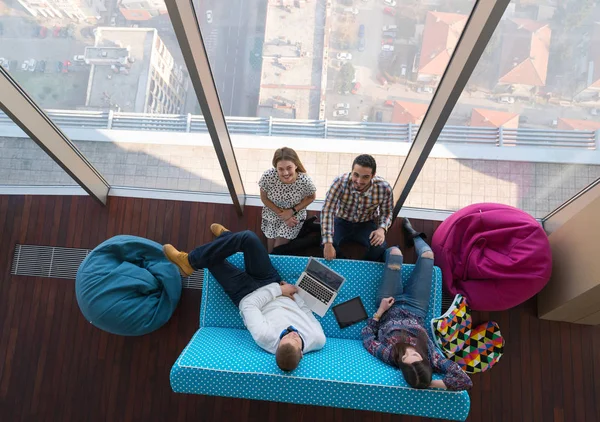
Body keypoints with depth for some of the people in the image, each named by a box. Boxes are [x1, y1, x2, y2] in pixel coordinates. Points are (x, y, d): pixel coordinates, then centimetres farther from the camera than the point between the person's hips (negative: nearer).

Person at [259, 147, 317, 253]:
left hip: (294, 216, -1)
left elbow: (310, 198, -9)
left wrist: (292, 211, -20)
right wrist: (281, 213, -17)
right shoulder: (267, 176, -33)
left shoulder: (305, 181, -33)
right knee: (270, 251, 14)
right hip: (273, 214, 2)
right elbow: (264, 198, -12)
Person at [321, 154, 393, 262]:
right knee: (326, 244, -28)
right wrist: (328, 244, -39)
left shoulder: (384, 188, -24)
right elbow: (327, 210, -32)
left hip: (367, 224, 1)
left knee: (380, 248, -27)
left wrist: (382, 229, -28)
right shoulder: (340, 182, -30)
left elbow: (387, 212, -5)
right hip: (342, 221, 0)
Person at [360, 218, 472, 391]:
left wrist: (380, 311, -21)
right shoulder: (430, 358, -40)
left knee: (394, 251, -1)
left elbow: (366, 335, -20)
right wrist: (430, 383, -49)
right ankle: (414, 236, 47)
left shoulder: (386, 354, -39)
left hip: (391, 307, -1)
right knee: (427, 253, 5)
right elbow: (465, 381, -44)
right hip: (415, 309, 1)